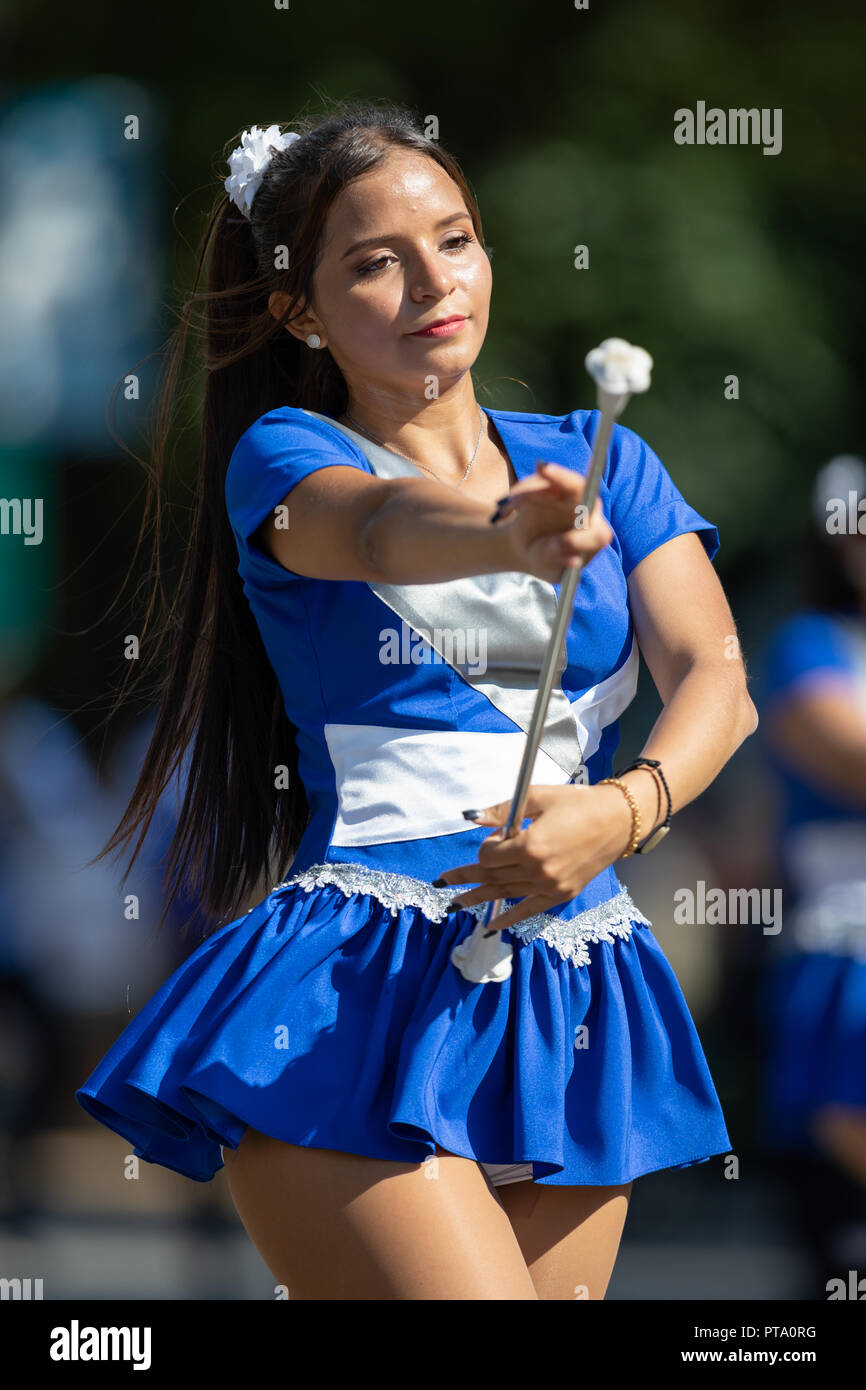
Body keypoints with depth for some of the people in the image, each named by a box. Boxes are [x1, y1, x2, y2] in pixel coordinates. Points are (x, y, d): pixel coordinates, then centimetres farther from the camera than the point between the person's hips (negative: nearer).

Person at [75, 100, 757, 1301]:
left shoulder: (599, 465, 15)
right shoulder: (283, 455, 4)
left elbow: (718, 680, 1)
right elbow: (378, 527, -20)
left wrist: (621, 811, -21)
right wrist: (511, 538, -43)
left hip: (571, 1011, 5)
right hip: (360, 996, -5)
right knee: (458, 1293, -24)